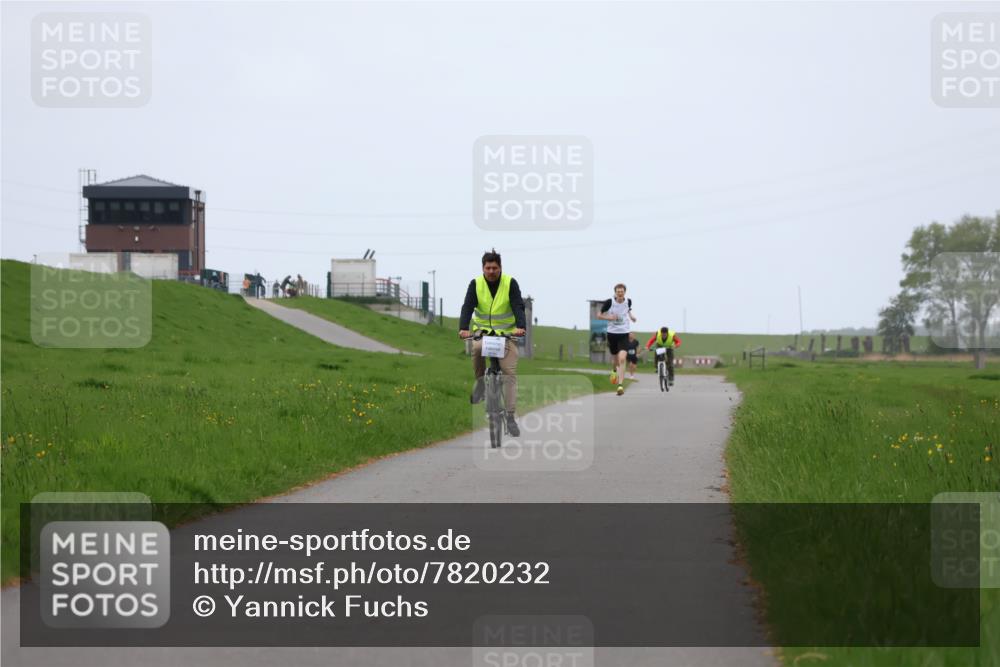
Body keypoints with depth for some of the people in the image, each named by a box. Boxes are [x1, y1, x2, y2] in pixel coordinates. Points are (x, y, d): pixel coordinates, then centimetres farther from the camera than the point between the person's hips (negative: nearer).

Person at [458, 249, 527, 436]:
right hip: (483, 331, 0)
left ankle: (510, 417, -8)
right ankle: (480, 382, -8)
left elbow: (518, 306, -19)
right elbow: (467, 307, -16)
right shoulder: (476, 284, -6)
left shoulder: (510, 283, -8)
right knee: (476, 348, -34)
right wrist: (463, 328, -34)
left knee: (510, 373, -10)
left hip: (507, 333, 0)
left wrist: (520, 326, -38)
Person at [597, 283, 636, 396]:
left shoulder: (628, 301, -2)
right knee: (615, 359, 16)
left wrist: (631, 316, 3)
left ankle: (621, 385, -21)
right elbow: (599, 315, -1)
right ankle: (614, 371, 54)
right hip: (612, 333, 0)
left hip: (624, 334, 0)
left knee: (622, 359, -19)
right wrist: (609, 317, -17)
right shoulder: (609, 302, -10)